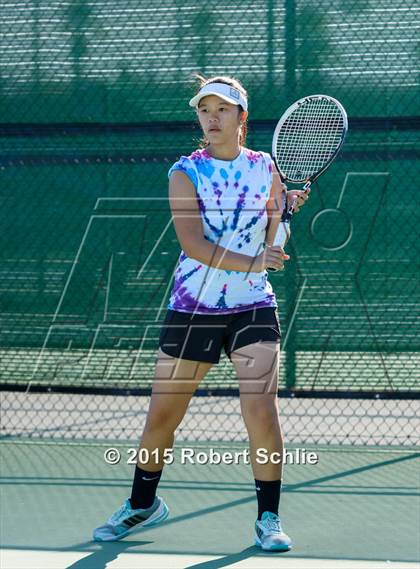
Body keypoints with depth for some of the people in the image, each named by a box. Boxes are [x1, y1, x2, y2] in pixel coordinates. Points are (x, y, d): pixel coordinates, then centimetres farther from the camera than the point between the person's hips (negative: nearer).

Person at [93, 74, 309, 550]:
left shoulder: (266, 169, 3)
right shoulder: (186, 172, -4)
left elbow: (270, 244, 8)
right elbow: (193, 244, -16)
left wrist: (284, 208, -10)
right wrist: (252, 262, -26)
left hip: (253, 307, 1)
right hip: (192, 309, 0)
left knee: (261, 412, -13)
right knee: (161, 417, 6)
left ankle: (268, 519, 0)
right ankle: (142, 504, 29)